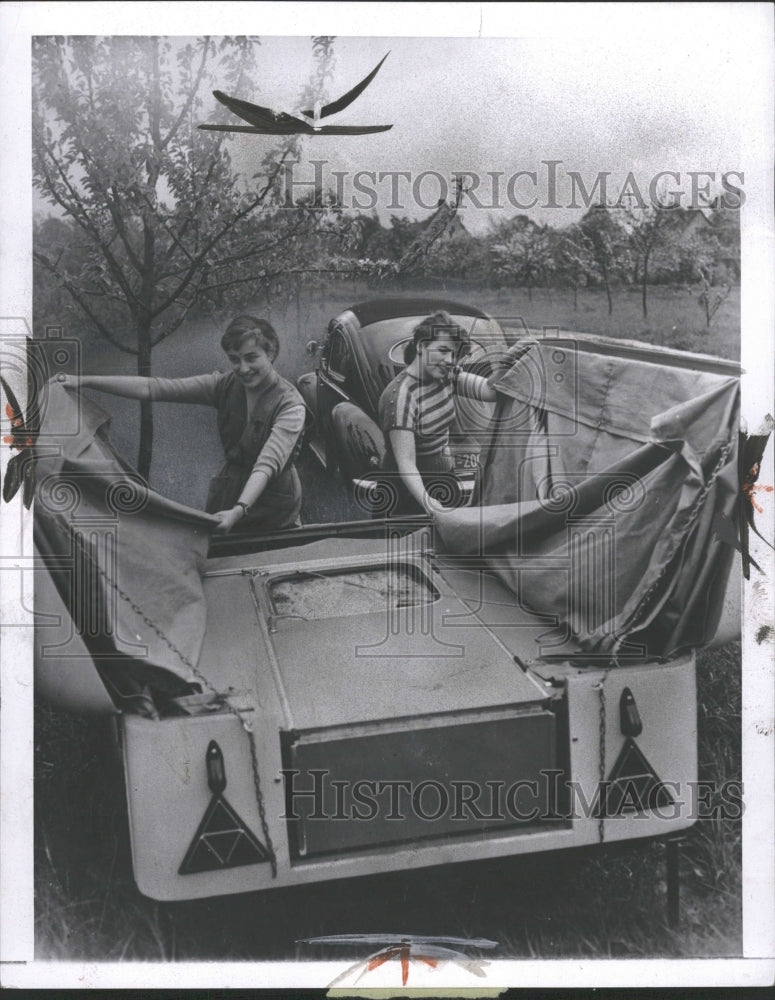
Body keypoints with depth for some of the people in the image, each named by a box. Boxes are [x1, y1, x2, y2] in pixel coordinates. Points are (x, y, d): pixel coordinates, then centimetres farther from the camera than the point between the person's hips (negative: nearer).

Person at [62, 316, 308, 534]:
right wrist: (85, 381, -14)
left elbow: (267, 464, -32)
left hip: (275, 508, -4)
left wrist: (238, 511, -48)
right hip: (228, 492, 5)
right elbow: (153, 388, -8)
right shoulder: (225, 386, -4)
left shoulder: (290, 404, -19)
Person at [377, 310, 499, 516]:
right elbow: (406, 463, -30)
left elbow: (492, 391, -17)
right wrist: (425, 500, -46)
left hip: (446, 479, 7)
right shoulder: (401, 395, -25)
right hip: (411, 490, -7)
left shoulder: (446, 376, -2)